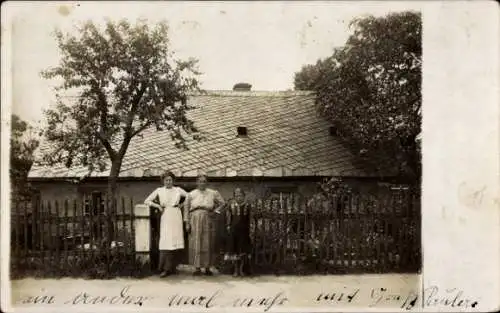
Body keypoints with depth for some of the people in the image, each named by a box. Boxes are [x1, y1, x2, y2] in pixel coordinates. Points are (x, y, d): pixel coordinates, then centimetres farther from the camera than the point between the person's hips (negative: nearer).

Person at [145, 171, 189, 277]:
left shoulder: (178, 190, 10)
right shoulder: (159, 190, 8)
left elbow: (188, 196, 23)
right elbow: (147, 201, 9)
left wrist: (184, 206, 10)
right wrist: (158, 206, -2)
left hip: (176, 215, 1)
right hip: (165, 216, -1)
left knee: (176, 239, 0)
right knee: (166, 240, -10)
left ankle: (173, 267, 9)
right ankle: (166, 268, -9)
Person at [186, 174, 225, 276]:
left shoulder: (213, 193, 10)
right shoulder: (192, 194, 9)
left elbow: (222, 203, 17)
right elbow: (187, 209, 8)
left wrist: (215, 211, 4)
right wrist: (187, 222, 0)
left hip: (208, 220, 0)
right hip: (195, 220, 0)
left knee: (208, 243, 1)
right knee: (196, 243, -3)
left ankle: (207, 267, 8)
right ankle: (197, 267, 3)